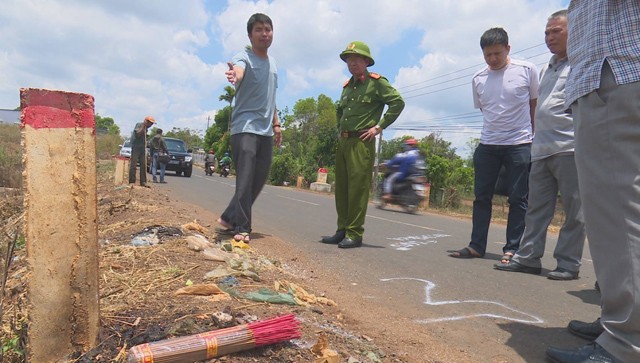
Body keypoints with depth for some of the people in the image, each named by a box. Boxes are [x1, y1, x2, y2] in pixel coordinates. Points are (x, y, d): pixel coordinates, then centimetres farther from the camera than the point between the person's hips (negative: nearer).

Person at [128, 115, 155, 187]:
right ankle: (132, 182, -3)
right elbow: (138, 134, -21)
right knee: (133, 164, -5)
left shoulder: (146, 128, 16)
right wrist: (143, 127, -21)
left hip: (143, 148, 8)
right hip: (136, 147, -8)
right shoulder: (139, 125, -7)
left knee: (143, 165, 3)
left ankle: (143, 182, 5)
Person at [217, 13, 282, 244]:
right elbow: (238, 70, -33)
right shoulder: (244, 57, -7)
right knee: (245, 179, -14)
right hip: (245, 128, -8)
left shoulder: (272, 62, 17)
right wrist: (234, 74, -57)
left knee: (259, 180, 11)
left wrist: (276, 124, 20)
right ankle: (241, 228, -6)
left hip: (266, 131, 8)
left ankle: (229, 218, 25)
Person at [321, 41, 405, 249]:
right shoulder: (347, 86, 19)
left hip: (362, 142, -8)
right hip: (343, 141, 8)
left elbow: (398, 102, -10)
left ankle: (355, 234, -3)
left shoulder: (376, 82, -2)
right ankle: (342, 230, 17)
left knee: (358, 187, -9)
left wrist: (379, 127, -12)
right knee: (341, 188, 8)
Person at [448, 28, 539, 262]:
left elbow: (535, 104, 8)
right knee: (481, 196, 6)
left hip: (519, 144, -3)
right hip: (487, 145, 4)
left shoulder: (527, 70, -1)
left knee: (518, 199, 0)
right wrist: (495, 129, 11)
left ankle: (512, 249, 8)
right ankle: (476, 246, 14)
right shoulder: (478, 79, 7)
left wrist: (533, 136, 8)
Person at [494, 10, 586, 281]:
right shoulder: (546, 69, 23)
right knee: (536, 207, 8)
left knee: (574, 210, 0)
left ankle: (568, 263, 6)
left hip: (569, 147, -7)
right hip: (541, 149, 7)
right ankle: (528, 258, 13)